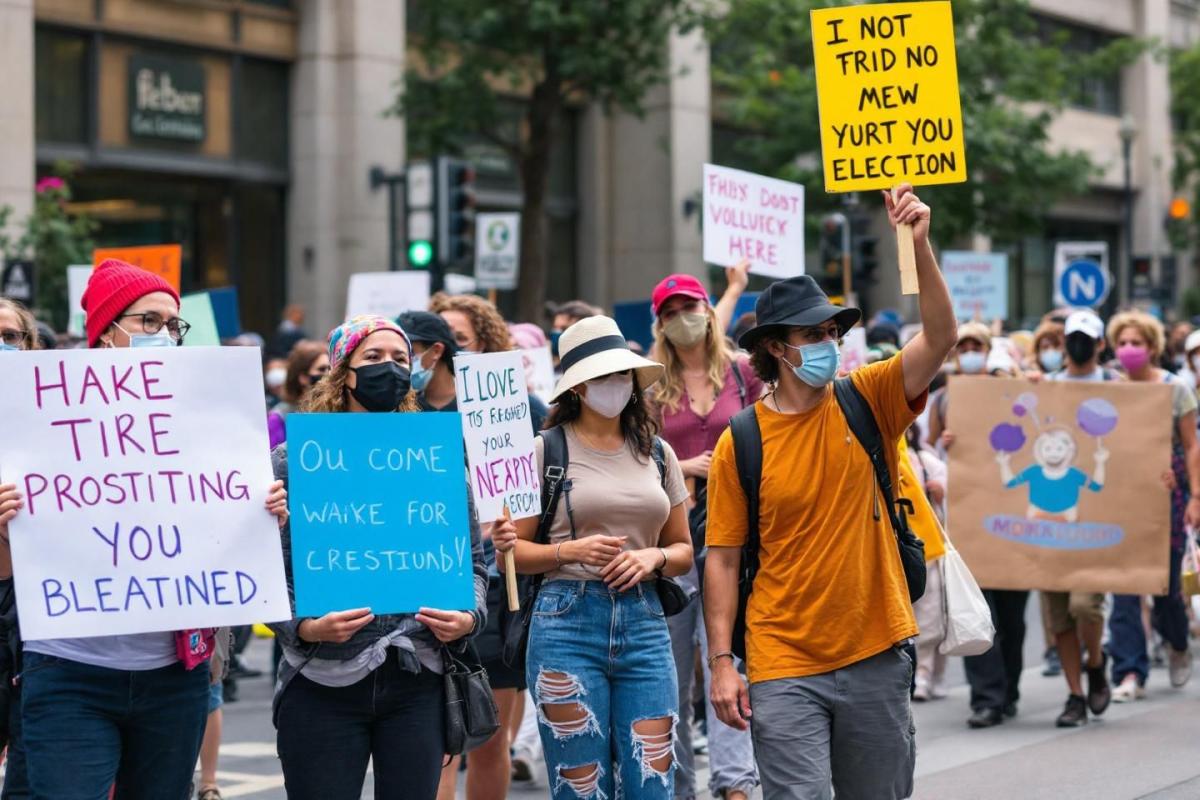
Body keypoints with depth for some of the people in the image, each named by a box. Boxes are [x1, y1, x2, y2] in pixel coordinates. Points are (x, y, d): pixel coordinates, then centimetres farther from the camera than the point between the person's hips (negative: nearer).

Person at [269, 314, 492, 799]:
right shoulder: (293, 461, 1)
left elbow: (472, 562, 13)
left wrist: (468, 618, -6)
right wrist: (305, 628, -20)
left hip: (418, 682, 3)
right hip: (323, 683, -3)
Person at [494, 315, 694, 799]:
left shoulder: (658, 453, 13)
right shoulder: (547, 450, 0)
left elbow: (683, 550, 18)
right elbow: (512, 551, 1)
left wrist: (653, 558, -3)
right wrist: (569, 552, -16)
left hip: (644, 623, 3)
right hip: (569, 621, -3)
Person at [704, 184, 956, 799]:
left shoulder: (867, 402, 2)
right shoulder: (741, 443, -3)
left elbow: (939, 339, -11)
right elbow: (723, 558, -1)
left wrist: (919, 245, -22)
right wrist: (721, 663, -7)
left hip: (875, 656, 3)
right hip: (784, 667, -2)